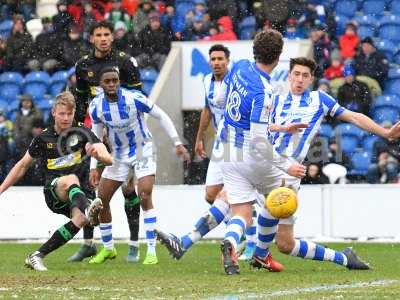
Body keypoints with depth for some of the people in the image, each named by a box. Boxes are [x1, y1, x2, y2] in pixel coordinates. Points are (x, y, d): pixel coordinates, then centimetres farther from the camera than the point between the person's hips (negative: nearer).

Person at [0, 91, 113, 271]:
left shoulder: (82, 133, 3)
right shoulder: (44, 138, 6)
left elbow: (109, 160, -6)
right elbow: (23, 165, 18)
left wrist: (98, 154, -30)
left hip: (80, 192, 1)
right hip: (54, 191, -1)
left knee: (80, 219, -33)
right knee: (71, 179, -37)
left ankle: (36, 256, -24)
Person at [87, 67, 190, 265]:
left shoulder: (134, 98, -22)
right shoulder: (96, 106, -10)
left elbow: (160, 116, -10)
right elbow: (96, 136, 4)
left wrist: (177, 143, -10)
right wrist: (93, 167, 0)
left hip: (142, 150, -5)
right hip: (119, 155, 5)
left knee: (145, 196, -19)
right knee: (102, 199, 3)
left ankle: (152, 251, -15)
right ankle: (108, 248, 22)